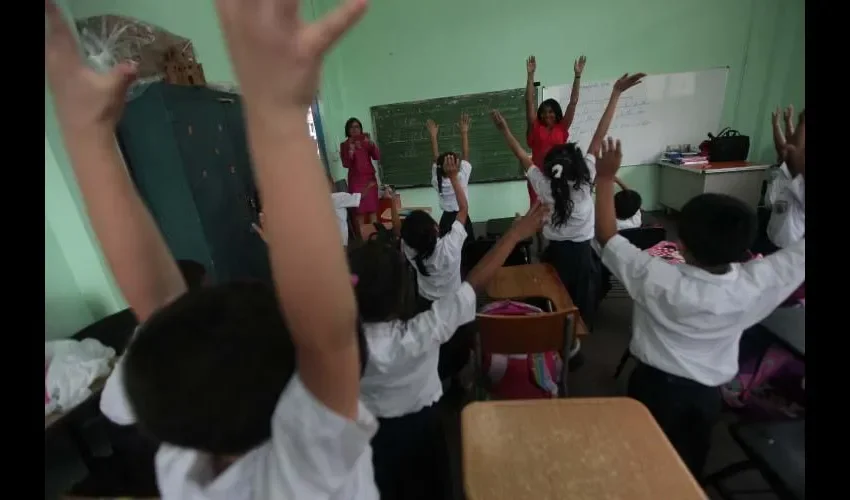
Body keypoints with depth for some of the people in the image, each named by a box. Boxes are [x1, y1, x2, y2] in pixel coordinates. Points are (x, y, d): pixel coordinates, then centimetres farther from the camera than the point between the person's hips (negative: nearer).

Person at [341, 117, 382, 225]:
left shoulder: (367, 141, 11)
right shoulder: (345, 145, 3)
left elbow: (377, 157, -2)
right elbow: (346, 164, -5)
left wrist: (372, 144, -14)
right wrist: (350, 151, -18)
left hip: (370, 178, 3)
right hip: (355, 180, -2)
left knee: (373, 209, 1)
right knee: (360, 210, -7)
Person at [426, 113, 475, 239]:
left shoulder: (437, 181, -7)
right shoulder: (461, 179, -17)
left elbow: (436, 158, 2)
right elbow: (465, 155, -13)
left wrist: (433, 136, 4)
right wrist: (464, 132, -8)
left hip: (446, 220, 4)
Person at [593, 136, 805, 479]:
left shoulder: (659, 280, -32)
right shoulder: (757, 284, -24)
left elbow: (606, 234, -23)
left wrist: (605, 177, -16)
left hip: (655, 386, -3)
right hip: (707, 394, 3)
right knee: (690, 468, 28)